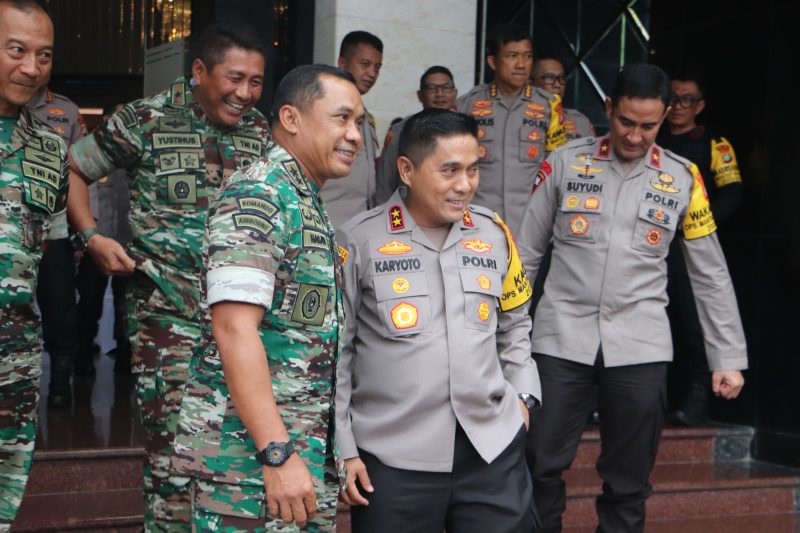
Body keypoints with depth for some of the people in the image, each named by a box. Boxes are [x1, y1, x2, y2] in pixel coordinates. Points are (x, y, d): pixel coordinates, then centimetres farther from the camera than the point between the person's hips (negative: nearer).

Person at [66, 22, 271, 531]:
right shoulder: (147, 121, -6)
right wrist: (93, 237, -6)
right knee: (173, 449, -2)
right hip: (169, 314, -4)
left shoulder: (260, 130, 7)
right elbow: (73, 169, 4)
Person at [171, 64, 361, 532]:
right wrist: (277, 453, -25)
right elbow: (234, 328, -22)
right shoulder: (255, 198, -13)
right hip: (249, 455, -9)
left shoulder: (311, 209, 16)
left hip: (310, 458, 9)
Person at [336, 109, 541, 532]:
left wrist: (522, 396, 8)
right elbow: (334, 351, -2)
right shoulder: (358, 241, -6)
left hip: (495, 447, 3)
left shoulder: (494, 234, 6)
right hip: (392, 457, -3)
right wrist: (342, 448, -3)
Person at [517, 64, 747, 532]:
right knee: (542, 466, 1)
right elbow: (527, 253, 7)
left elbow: (711, 275, 9)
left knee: (629, 480, 7)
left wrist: (729, 357, 7)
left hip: (640, 345, 1)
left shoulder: (683, 178, 4)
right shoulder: (565, 162, 2)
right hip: (562, 336, 0)